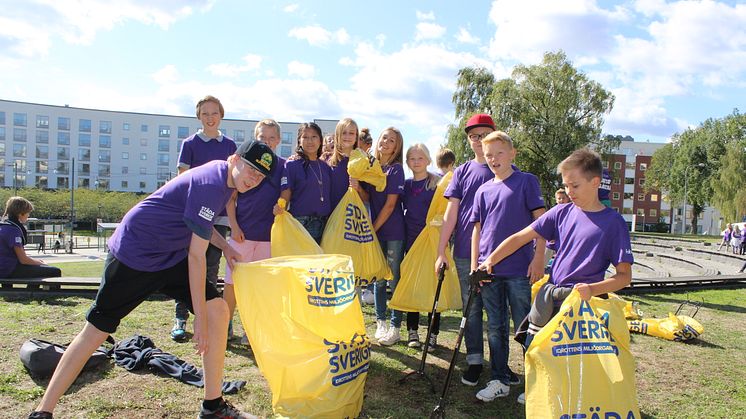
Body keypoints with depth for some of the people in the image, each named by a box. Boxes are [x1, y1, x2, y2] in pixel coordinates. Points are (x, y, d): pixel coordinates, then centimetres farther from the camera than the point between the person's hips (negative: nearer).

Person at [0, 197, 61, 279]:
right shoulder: (13, 229, -19)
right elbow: (23, 259, -20)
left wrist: (35, 260, 11)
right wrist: (39, 262, -3)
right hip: (11, 271, -11)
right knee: (55, 272, -13)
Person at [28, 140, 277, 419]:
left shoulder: (224, 179, 3)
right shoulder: (211, 183, -25)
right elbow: (196, 255, -26)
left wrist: (224, 247, 7)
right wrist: (200, 319, -24)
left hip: (171, 256, 9)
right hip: (133, 255, -8)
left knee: (218, 311, -4)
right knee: (96, 331, -2)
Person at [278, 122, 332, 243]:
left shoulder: (326, 167, 13)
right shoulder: (292, 165, -1)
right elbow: (286, 193, -9)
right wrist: (279, 207, -27)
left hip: (323, 224, 5)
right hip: (300, 223, -5)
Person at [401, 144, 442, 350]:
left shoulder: (437, 182, -1)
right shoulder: (405, 184, 10)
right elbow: (401, 209, 17)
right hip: (411, 240, 4)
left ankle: (433, 334, 11)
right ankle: (412, 331, 18)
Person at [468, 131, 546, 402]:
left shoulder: (526, 181, 0)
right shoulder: (483, 191, 11)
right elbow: (477, 229, 12)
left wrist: (539, 258, -10)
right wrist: (474, 266, 6)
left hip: (520, 270, -4)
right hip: (489, 270, 4)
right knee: (495, 328, 12)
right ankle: (499, 381, 24)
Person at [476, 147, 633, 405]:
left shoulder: (613, 222, -7)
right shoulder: (562, 212, 4)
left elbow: (624, 275, -7)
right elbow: (522, 237, 4)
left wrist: (593, 289, -23)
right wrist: (490, 261, -4)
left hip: (582, 300, -4)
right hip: (548, 297, 5)